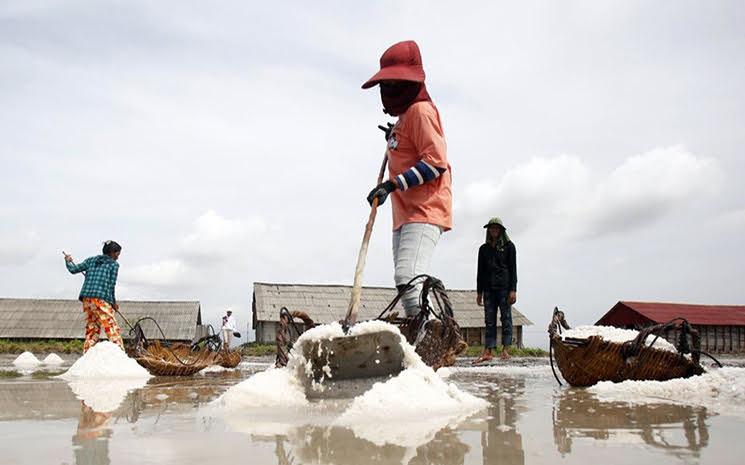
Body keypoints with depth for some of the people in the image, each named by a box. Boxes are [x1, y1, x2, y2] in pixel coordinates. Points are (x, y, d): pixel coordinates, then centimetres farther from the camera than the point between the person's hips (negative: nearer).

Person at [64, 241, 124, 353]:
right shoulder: (114, 264, 4)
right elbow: (111, 286, 0)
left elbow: (73, 269, 19)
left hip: (86, 298, 6)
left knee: (92, 329, 15)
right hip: (101, 299, -6)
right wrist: (113, 302, 10)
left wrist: (68, 261, 39)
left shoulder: (91, 260, 17)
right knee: (112, 329, -9)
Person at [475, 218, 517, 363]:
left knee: (506, 318, -4)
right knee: (489, 320, -1)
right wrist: (479, 292, 11)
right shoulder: (484, 248, 17)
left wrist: (513, 290, -9)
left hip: (504, 287, -3)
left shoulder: (508, 246, 7)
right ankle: (488, 351, -5)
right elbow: (480, 271, 17)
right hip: (489, 288, 3)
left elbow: (513, 269, 1)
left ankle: (505, 350, -2)